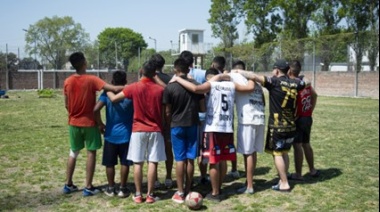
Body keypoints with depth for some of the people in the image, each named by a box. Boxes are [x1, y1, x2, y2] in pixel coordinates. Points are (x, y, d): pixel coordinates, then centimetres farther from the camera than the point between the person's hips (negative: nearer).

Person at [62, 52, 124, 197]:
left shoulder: (67, 82, 0)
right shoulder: (91, 80, -14)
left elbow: (66, 105, 6)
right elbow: (113, 89, -23)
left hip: (74, 123, 5)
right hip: (89, 122, -5)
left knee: (73, 153, 16)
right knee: (91, 153, 4)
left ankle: (68, 185, 23)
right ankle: (88, 187, 6)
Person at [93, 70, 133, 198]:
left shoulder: (107, 93, -5)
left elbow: (96, 109, -18)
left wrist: (100, 124, -4)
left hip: (111, 134, 0)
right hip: (126, 134, 0)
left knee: (109, 163, 11)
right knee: (124, 163, 8)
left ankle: (111, 188, 17)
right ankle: (122, 188, 13)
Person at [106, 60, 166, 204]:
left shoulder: (134, 87, -6)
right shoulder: (160, 89, -3)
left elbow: (114, 99, 1)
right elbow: (164, 113, 3)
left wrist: (107, 91, 22)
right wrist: (164, 128, 16)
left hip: (138, 130, 0)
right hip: (155, 130, 0)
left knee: (137, 163, 6)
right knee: (152, 163, 2)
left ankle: (138, 194, 9)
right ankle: (150, 195, 6)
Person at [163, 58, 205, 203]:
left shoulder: (170, 87, -8)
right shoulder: (196, 85, -1)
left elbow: (167, 112, -4)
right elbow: (202, 108, 3)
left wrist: (170, 124, 13)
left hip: (177, 126, -2)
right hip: (192, 125, 2)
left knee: (180, 160, 2)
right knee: (190, 159, 8)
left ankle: (180, 193, 5)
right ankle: (188, 191, 16)